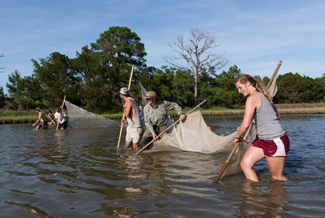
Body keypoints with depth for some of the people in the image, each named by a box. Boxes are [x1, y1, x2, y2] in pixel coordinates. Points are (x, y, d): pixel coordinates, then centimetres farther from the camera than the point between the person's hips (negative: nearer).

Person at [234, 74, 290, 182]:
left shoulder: (252, 98, -18)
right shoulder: (263, 95, 11)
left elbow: (246, 124, -25)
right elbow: (278, 115, 21)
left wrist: (238, 137, -8)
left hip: (276, 141, -9)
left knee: (277, 176, 5)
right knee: (245, 163, 1)